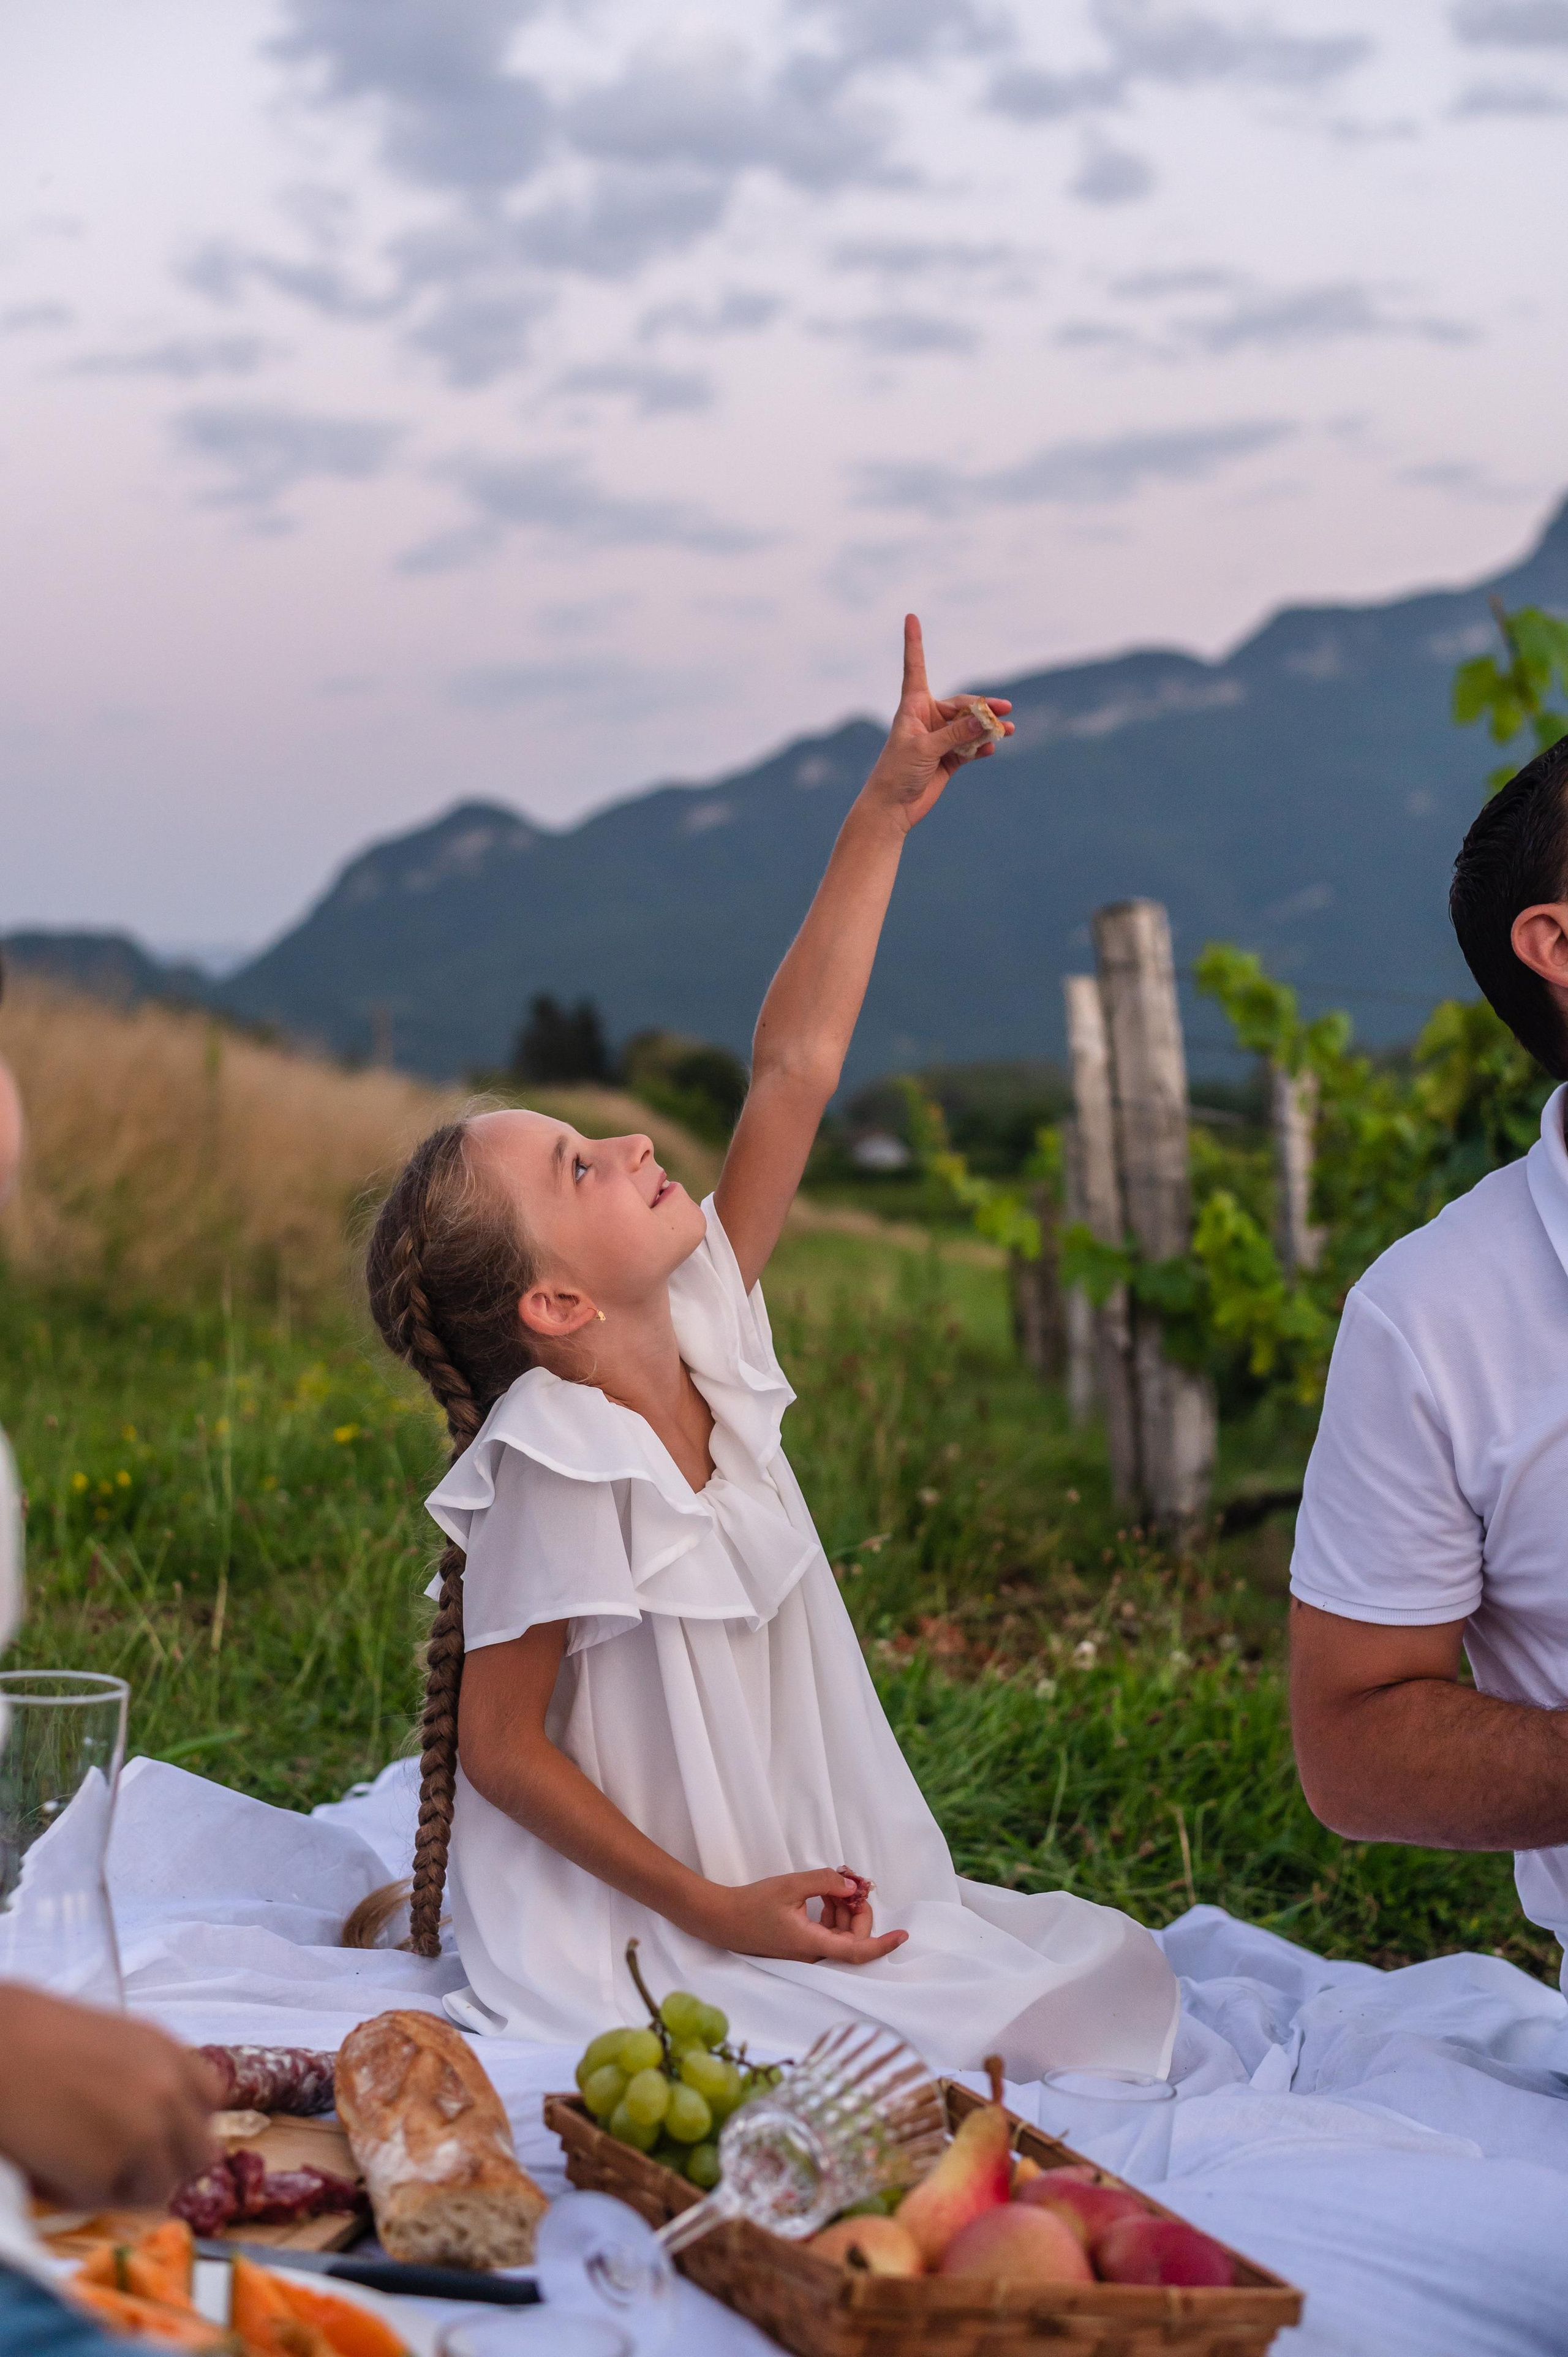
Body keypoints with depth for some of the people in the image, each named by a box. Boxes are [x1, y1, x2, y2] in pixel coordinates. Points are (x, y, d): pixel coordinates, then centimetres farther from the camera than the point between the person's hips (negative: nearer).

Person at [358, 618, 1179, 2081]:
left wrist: (882, 820, -2)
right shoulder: (557, 1475, -21)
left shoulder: (704, 1335, -1)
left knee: (1104, 1977, 0)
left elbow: (793, 1068, -1)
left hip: (793, 1885, 8)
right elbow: (499, 1745, -17)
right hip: (649, 1948, -8)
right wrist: (714, 1911, -17)